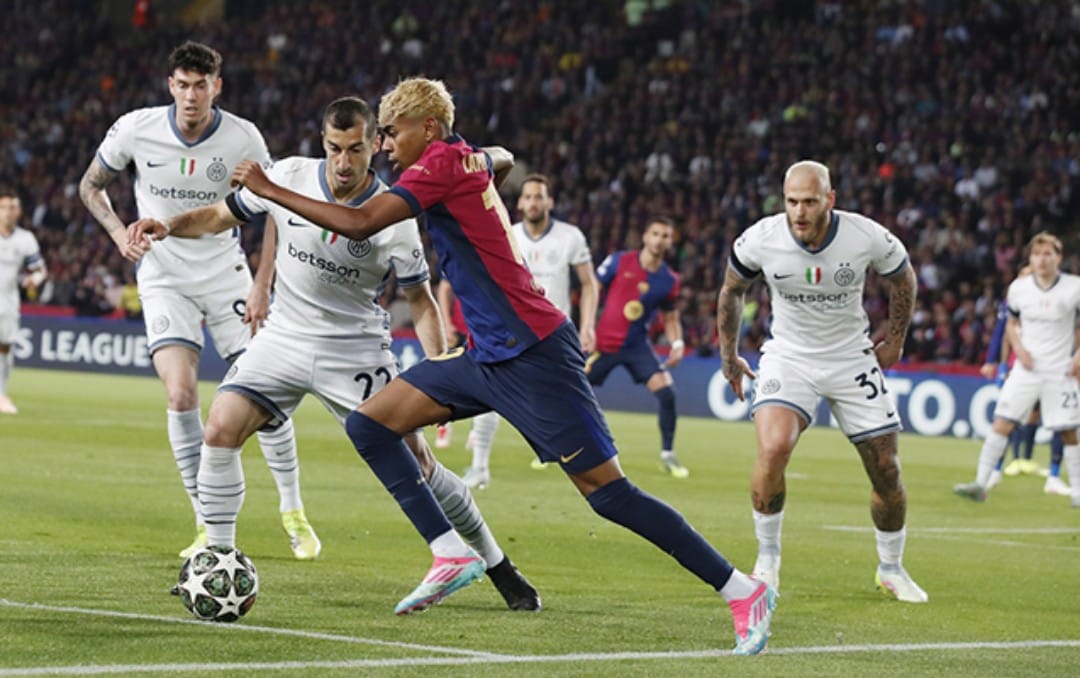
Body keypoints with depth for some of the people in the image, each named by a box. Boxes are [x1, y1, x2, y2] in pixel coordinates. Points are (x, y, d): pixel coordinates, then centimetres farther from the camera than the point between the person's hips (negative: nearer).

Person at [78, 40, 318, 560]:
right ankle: (207, 525, -6)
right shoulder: (134, 130, -11)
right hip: (164, 279, 0)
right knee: (181, 395, -17)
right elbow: (91, 186, 6)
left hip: (226, 274, 0)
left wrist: (261, 287, -8)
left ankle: (293, 512, 15)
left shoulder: (243, 139, -12)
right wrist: (120, 233, -12)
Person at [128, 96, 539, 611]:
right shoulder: (289, 177, -9)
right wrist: (164, 226, -13)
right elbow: (219, 216, 5)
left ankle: (497, 566, 12)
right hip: (284, 338, 2)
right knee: (220, 430, -17)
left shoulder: (392, 216, -15)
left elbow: (420, 299, -6)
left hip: (357, 351, -2)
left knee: (414, 463, -6)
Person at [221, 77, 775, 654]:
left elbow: (359, 224, -23)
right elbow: (503, 159, 38)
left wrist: (268, 189, -15)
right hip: (488, 356, 10)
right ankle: (452, 555, 2)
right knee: (368, 423, 4)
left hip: (533, 356, -10)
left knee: (607, 492, -9)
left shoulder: (443, 164, -14)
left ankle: (743, 591, -3)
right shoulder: (472, 160, 11)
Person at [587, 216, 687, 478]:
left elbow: (670, 318, 13)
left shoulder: (669, 280, 0)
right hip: (604, 343, -2)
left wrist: (677, 344, -5)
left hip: (637, 346, 2)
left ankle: (667, 455, 1)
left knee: (667, 393, -15)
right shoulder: (619, 262, -7)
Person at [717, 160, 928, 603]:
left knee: (886, 471, 3)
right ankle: (767, 559, -7)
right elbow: (731, 291, 4)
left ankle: (891, 569, 27)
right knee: (773, 448, -27)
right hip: (788, 358, -1)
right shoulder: (760, 240, -18)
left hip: (853, 359, 1)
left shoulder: (868, 238, -19)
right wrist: (728, 355, 10)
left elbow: (903, 279, 5)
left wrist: (895, 341, 10)